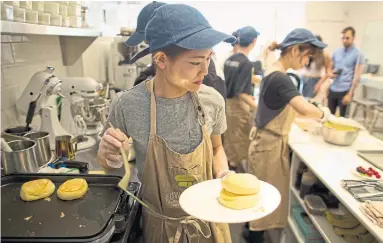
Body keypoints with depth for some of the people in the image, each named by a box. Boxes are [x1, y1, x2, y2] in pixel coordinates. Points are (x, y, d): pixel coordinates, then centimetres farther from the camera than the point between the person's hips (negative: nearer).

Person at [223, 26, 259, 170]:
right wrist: (258, 108, -26)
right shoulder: (246, 63, -20)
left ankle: (228, 161, 33)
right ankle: (235, 165, 19)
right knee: (240, 139, 7)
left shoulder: (229, 60, 4)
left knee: (229, 137, 19)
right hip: (239, 105, -8)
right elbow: (242, 93, -24)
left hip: (228, 103, 8)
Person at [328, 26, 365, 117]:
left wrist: (350, 94, -13)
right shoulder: (336, 52, 11)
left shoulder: (358, 54, -4)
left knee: (342, 117, 3)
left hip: (345, 91, -4)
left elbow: (357, 76, -8)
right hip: (332, 89, 5)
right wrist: (331, 73, -5)